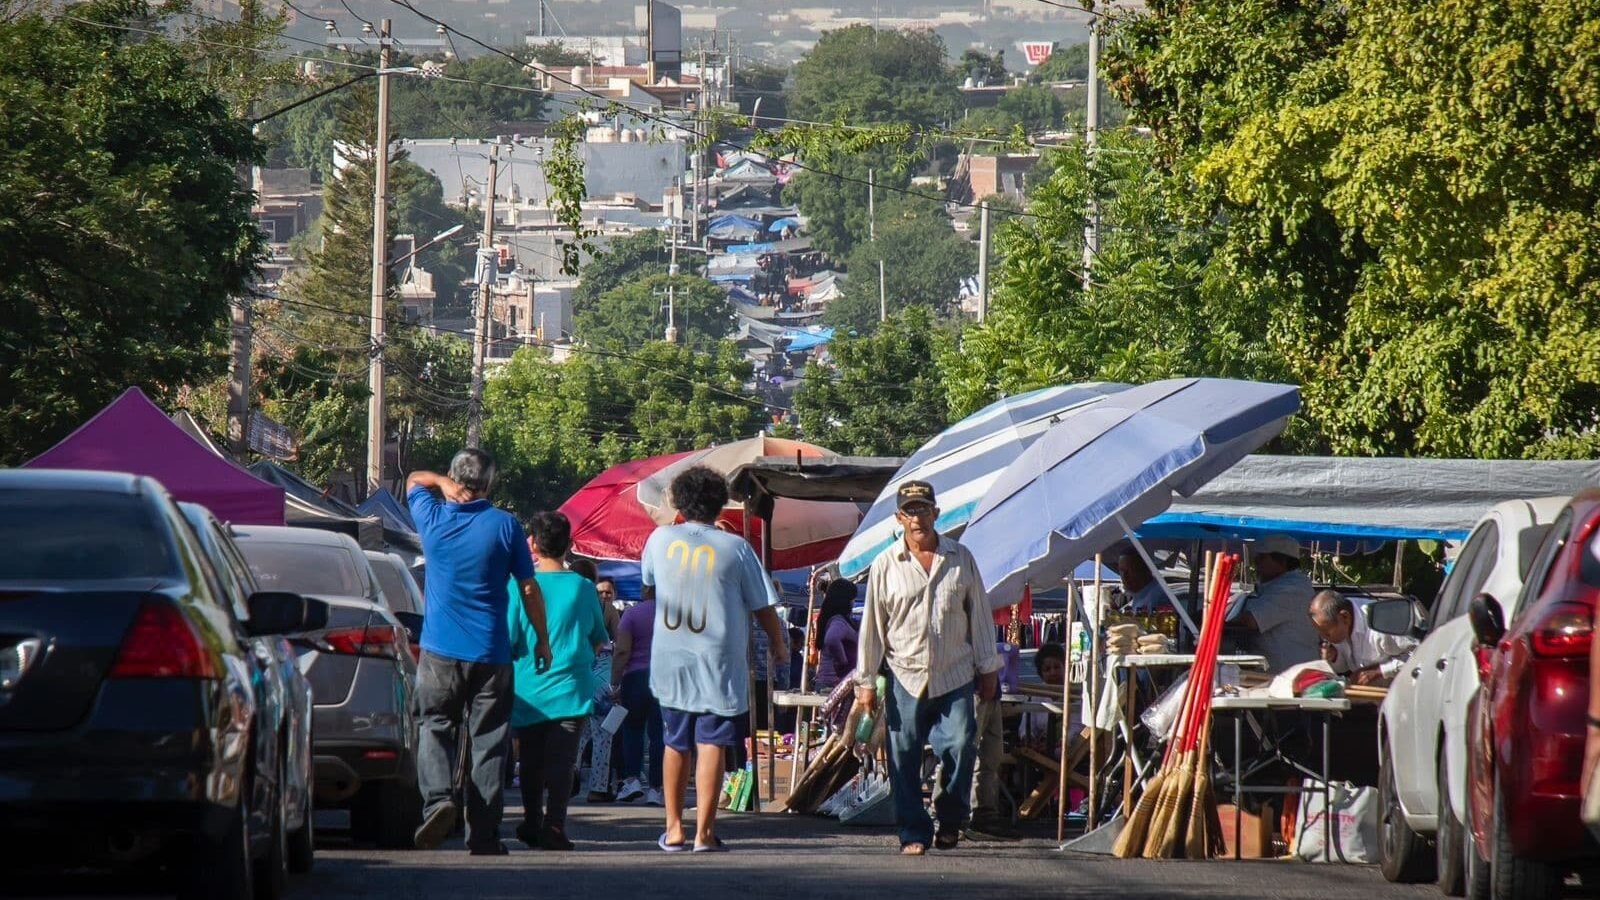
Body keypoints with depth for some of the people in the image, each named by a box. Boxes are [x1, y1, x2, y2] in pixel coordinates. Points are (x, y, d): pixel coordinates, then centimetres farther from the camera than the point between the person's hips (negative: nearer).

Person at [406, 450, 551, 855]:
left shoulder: (434, 519, 0)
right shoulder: (505, 526, -4)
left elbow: (415, 480, 22)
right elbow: (529, 589, 0)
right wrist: (542, 638, 10)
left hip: (440, 651, 1)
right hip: (491, 653, -1)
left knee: (434, 727, 12)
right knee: (488, 741, 4)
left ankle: (437, 797, -14)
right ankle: (484, 834, 2)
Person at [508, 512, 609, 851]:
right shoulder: (583, 588, 0)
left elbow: (507, 642, -4)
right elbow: (598, 640, 13)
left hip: (529, 691, 0)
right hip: (571, 690, 0)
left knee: (532, 762, 15)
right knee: (561, 760, -4)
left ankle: (532, 822, 24)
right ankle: (554, 826, -16)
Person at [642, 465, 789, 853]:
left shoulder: (660, 540, 0)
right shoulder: (734, 548, -7)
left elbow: (648, 579, 21)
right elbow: (762, 606, -2)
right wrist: (779, 645, 14)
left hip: (670, 663, 3)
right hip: (719, 662, -3)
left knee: (676, 743, 15)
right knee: (712, 744, -2)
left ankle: (673, 828, 19)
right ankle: (704, 831, -7)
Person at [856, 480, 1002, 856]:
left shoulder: (961, 559, 7)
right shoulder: (886, 565, 3)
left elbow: (979, 614, 12)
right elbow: (872, 626, 5)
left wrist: (988, 669, 11)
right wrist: (865, 681, 3)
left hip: (955, 676, 0)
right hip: (906, 677, 0)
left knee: (959, 747, -10)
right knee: (904, 758, -3)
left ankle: (950, 819, 10)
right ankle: (913, 833, 5)